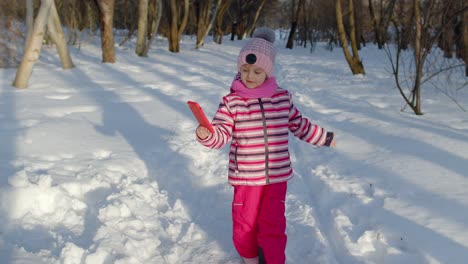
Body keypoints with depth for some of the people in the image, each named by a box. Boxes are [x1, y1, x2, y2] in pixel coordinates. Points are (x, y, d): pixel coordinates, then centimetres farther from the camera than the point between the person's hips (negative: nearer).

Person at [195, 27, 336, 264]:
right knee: (245, 221, 14)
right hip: (246, 176, -1)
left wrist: (324, 138, 23)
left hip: (277, 175, 1)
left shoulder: (283, 98, -1)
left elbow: (299, 125, 14)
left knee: (273, 223, 6)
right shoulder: (231, 102, -8)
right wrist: (206, 135, -34)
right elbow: (221, 134, -12)